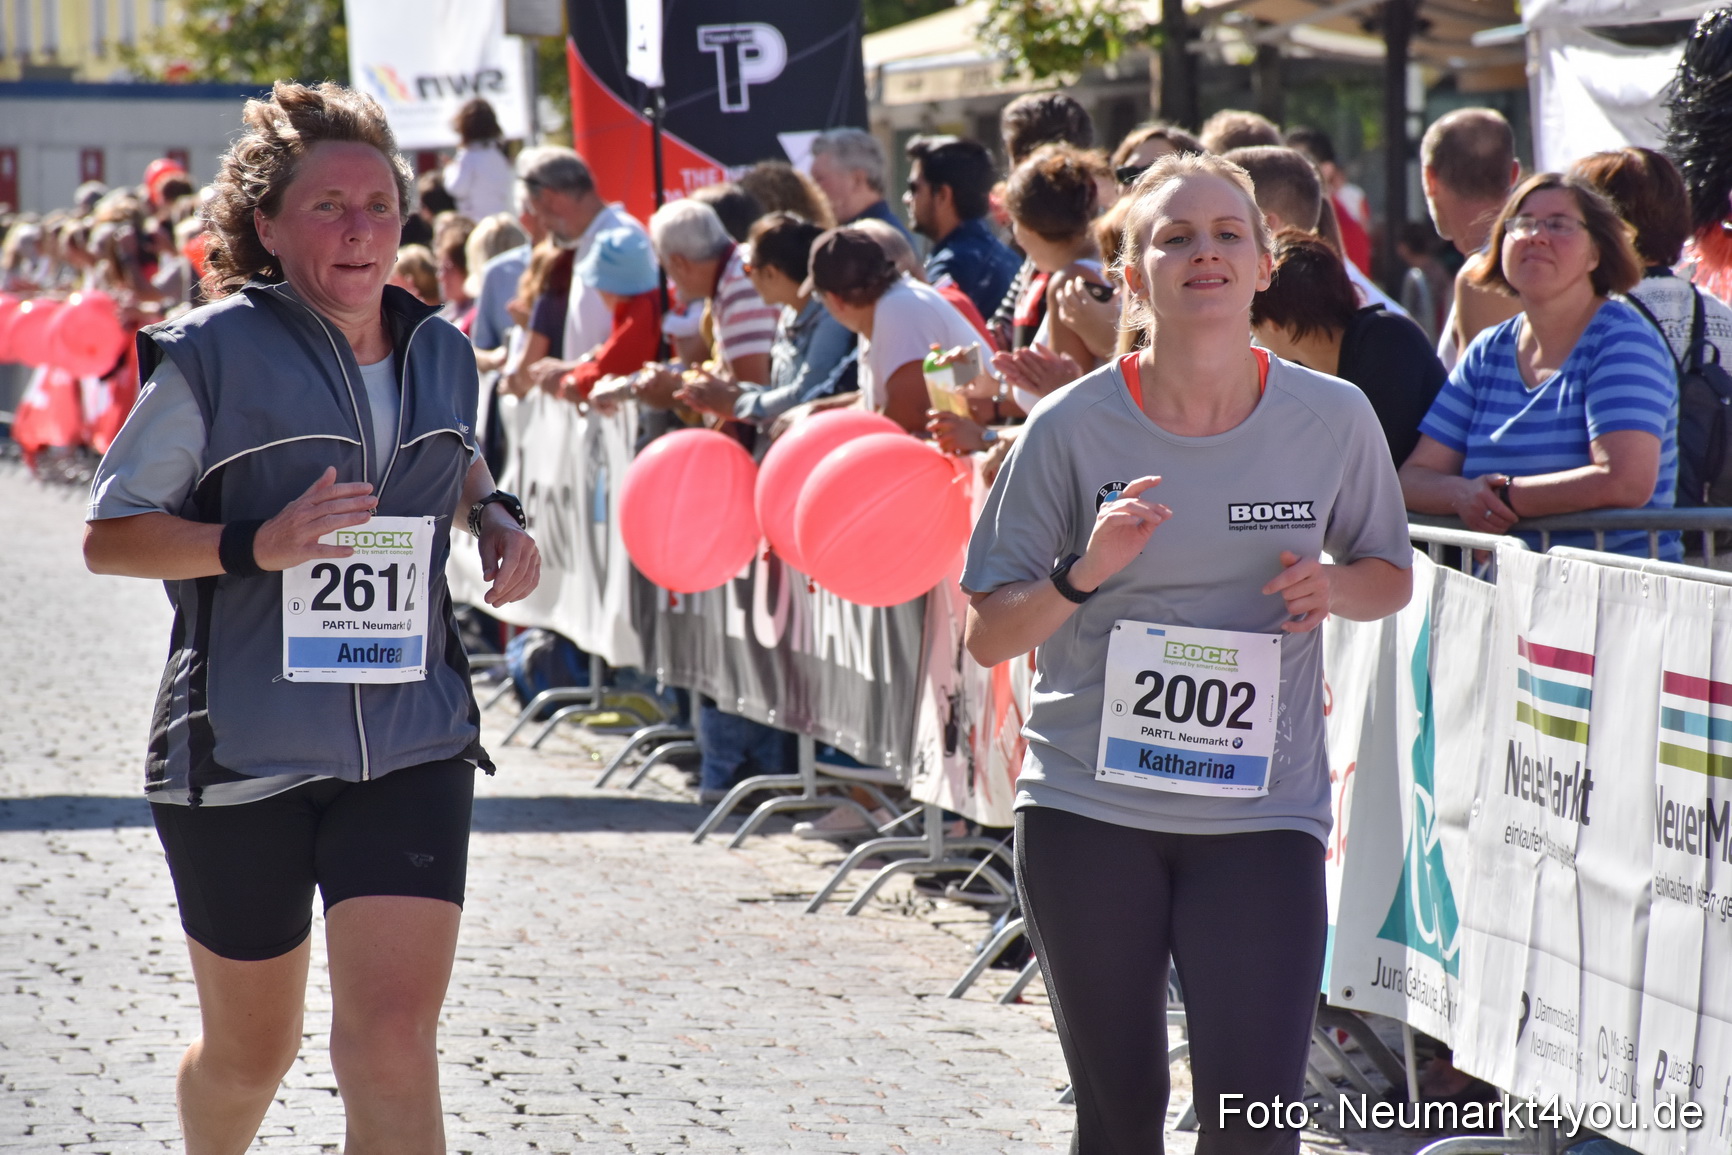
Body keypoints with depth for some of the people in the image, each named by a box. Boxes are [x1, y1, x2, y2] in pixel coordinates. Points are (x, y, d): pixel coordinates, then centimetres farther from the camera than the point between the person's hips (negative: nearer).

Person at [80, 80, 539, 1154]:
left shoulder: (441, 353, 7)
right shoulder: (215, 355, -9)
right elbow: (110, 535, -8)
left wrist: (498, 518, 6)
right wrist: (256, 545, -24)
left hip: (412, 745, 3)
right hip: (242, 754, -2)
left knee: (394, 1040, -13)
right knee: (250, 1053, 13)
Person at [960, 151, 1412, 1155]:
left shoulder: (1334, 419, -2)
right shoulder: (1075, 426, -5)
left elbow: (1393, 577, 14)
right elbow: (989, 637, -1)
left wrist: (1335, 586, -9)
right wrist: (1085, 573, -20)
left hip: (1261, 811, 0)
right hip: (1089, 808, 0)